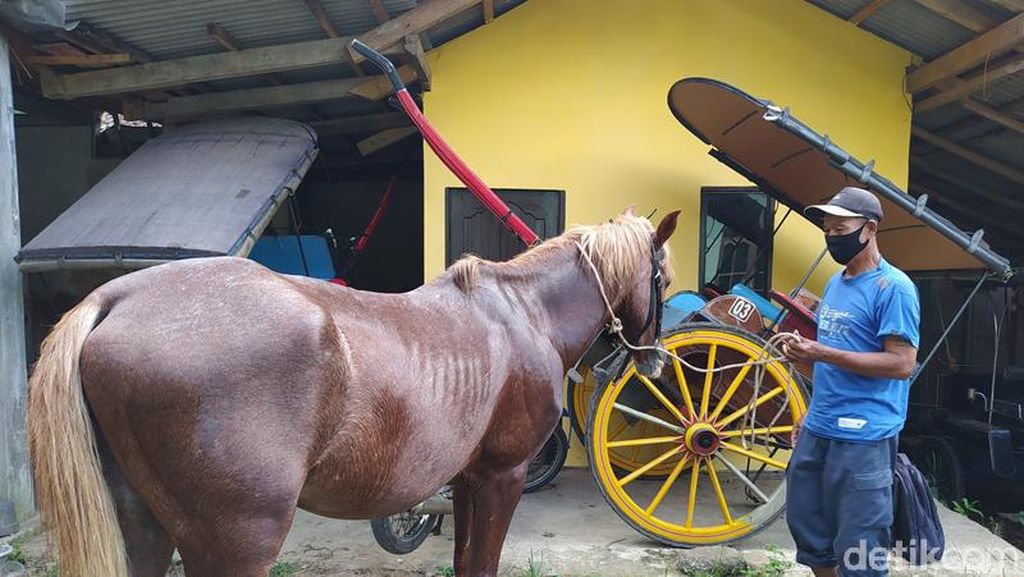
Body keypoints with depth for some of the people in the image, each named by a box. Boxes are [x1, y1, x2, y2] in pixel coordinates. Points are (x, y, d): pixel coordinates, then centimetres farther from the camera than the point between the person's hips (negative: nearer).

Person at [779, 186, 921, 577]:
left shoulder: (893, 287, -11)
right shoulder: (834, 284, 13)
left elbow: (902, 364, -18)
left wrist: (821, 353, -23)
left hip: (863, 437, -8)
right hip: (818, 431, 8)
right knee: (806, 528, 18)